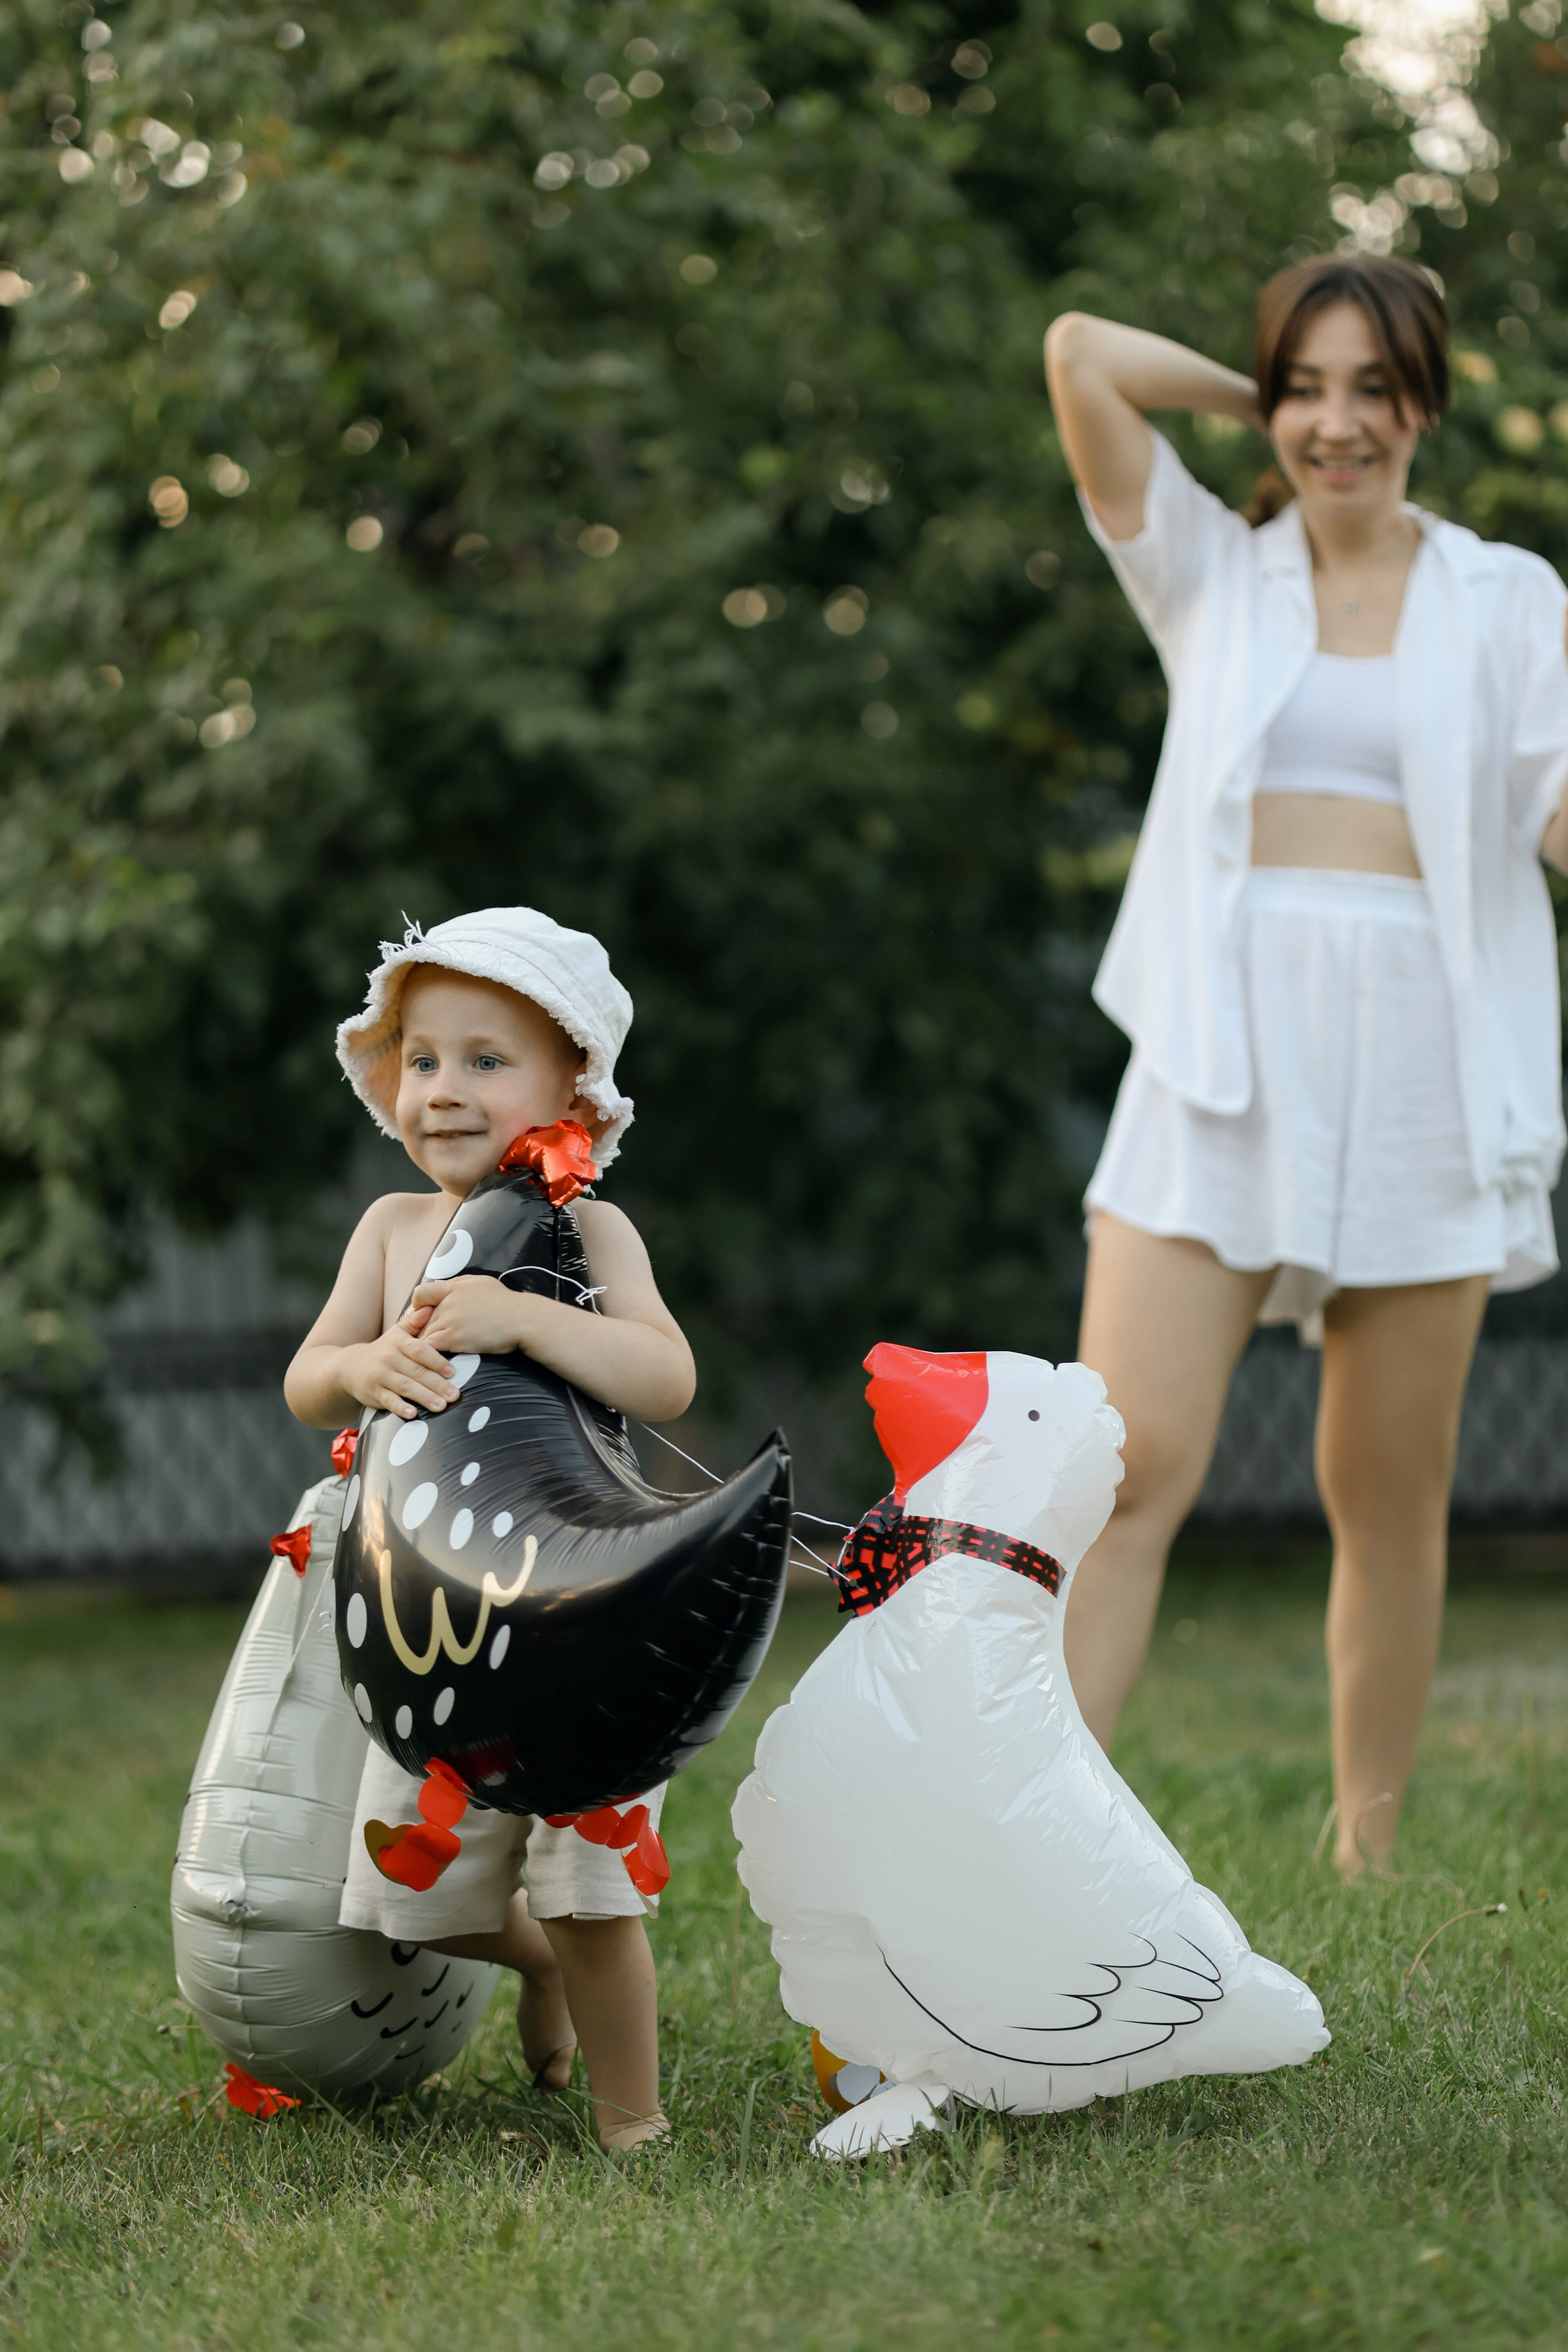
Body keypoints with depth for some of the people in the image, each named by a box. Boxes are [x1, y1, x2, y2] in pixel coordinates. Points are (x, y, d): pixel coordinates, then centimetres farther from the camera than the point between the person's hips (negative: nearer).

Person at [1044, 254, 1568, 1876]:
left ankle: (1366, 1868, 14)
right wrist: (1257, 406, 14)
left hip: (1421, 1078, 0)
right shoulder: (1212, 576, 14)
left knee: (1390, 1497, 4)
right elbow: (1082, 354, 6)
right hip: (1223, 1070, 0)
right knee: (1131, 1463, -13)